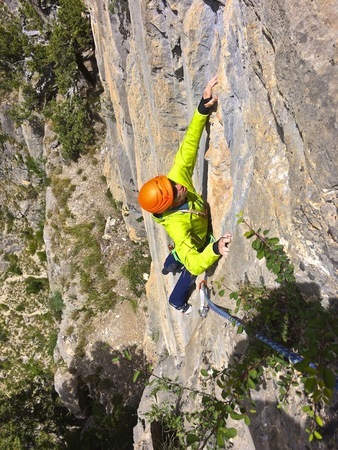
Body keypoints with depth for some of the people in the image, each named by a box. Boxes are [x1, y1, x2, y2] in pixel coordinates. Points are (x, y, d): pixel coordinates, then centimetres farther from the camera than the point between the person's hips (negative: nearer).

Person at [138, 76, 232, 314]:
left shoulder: (177, 177, -36)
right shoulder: (176, 225, -51)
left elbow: (189, 145, -37)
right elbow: (195, 265, -56)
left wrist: (204, 107, -48)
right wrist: (216, 249, -73)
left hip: (194, 239, 6)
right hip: (195, 248, -6)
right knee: (189, 275, 28)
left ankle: (168, 266, 78)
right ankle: (178, 302, 63)